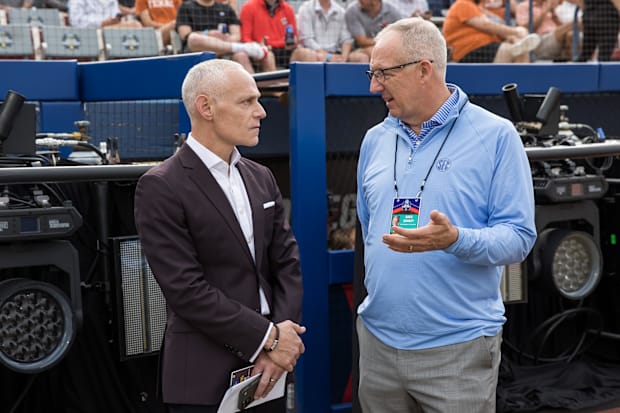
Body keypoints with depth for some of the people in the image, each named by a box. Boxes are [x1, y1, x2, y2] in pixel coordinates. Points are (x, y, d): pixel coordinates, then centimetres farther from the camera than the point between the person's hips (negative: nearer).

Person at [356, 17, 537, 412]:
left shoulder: (496, 136, -7)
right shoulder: (375, 139, 9)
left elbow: (519, 237, -11)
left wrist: (456, 240, -27)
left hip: (459, 349, -5)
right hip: (378, 341, 5)